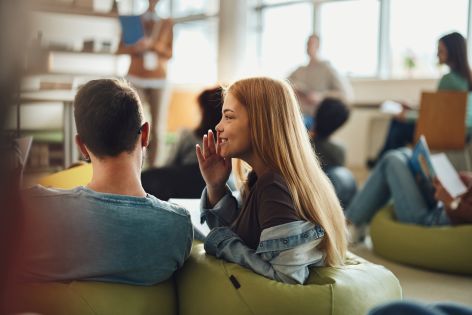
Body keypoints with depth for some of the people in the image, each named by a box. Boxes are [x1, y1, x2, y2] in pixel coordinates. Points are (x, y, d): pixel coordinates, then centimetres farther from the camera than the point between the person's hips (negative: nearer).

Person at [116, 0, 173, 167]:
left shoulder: (167, 23, 5)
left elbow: (170, 53, 1)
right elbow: (120, 49, 5)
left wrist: (152, 44, -15)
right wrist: (135, 48, -15)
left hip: (158, 80, 1)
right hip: (136, 78, 0)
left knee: (156, 128, 0)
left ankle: (151, 167, 8)